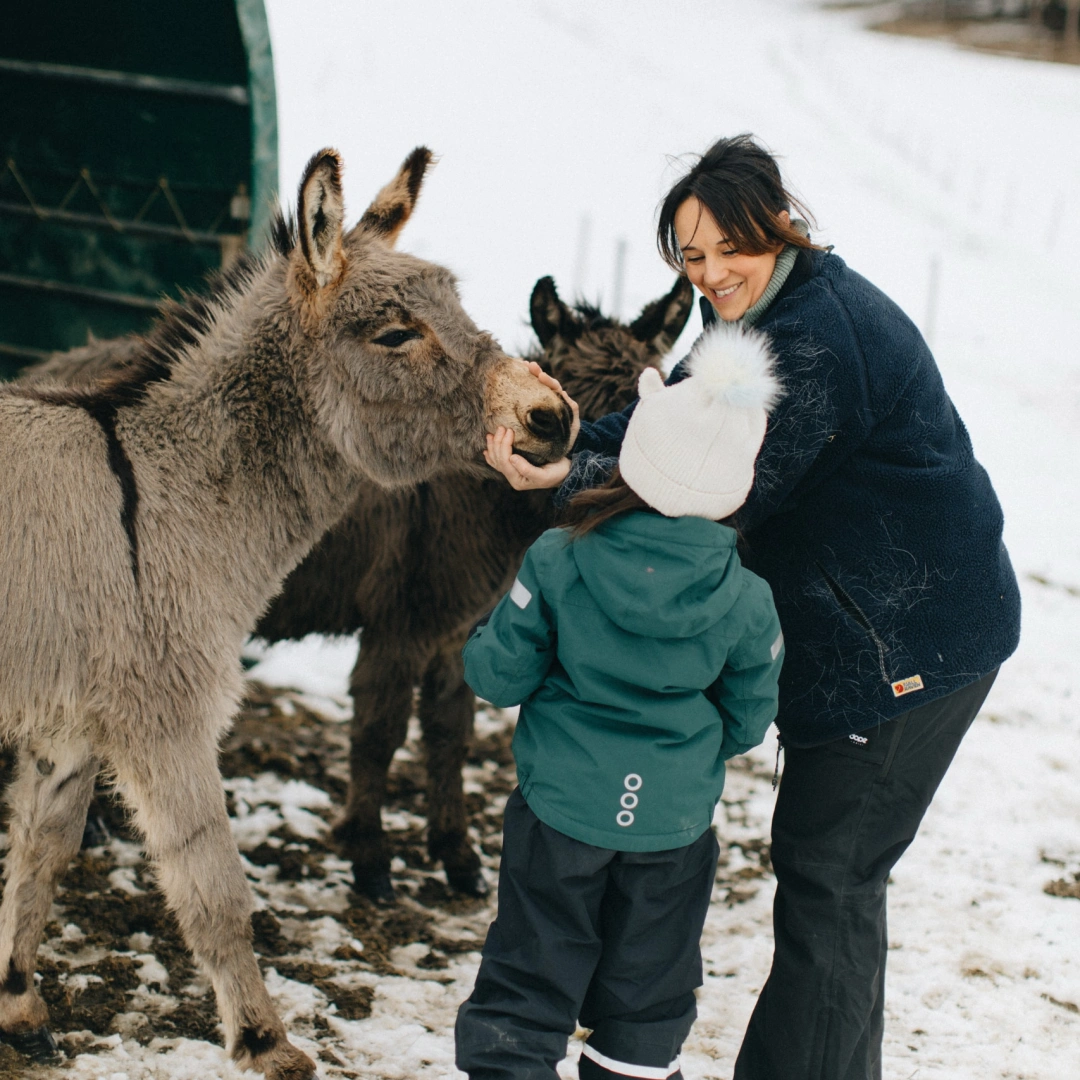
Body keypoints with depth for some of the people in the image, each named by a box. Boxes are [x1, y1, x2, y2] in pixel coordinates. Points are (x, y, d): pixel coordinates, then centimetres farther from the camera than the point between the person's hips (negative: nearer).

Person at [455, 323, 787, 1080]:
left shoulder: (558, 563, -17)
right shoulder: (747, 603, -12)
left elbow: (497, 675, -10)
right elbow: (746, 722, 0)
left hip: (561, 806, -1)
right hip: (675, 824, 1)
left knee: (527, 986, 11)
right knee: (646, 990, 18)